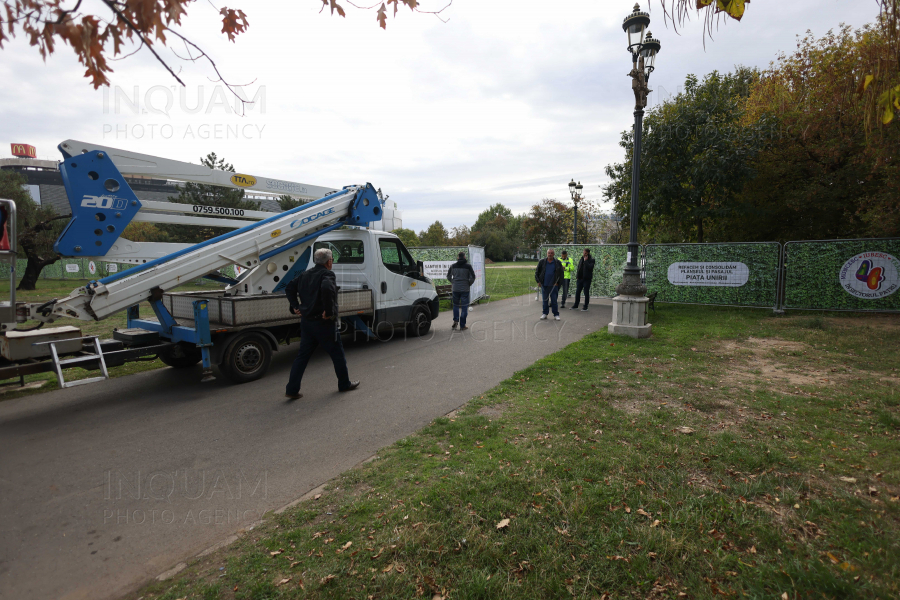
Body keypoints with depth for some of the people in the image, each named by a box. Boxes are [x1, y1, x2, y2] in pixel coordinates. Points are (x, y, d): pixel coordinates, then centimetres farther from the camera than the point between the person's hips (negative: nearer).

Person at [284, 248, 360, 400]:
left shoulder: (305, 274, 13)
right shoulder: (327, 274, -13)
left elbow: (290, 288, 18)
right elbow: (327, 288, -33)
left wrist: (295, 306, 14)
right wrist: (329, 311, -25)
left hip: (306, 321, 7)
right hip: (324, 323, -7)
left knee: (302, 356, 12)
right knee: (337, 353, 9)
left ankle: (292, 389, 11)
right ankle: (344, 384, 23)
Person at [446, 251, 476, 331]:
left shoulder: (453, 266, 4)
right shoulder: (468, 266, -6)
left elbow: (448, 276, 11)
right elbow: (472, 277, -7)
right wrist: (469, 284, 8)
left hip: (455, 289, 2)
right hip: (465, 289, -2)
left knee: (455, 305, 19)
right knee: (464, 307, 4)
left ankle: (455, 320, 2)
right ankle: (462, 326, 5)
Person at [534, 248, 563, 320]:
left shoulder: (557, 263, 1)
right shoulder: (542, 262, 3)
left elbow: (561, 274, 6)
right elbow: (537, 272, 10)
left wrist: (557, 282, -2)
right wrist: (538, 281, 3)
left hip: (553, 285, -1)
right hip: (544, 285, 2)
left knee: (554, 300, 0)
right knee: (545, 300, 9)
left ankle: (556, 314, 9)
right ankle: (545, 314, 19)